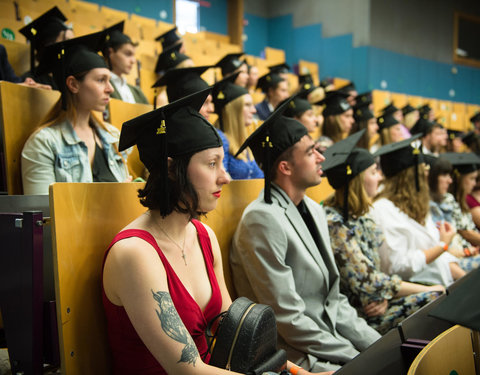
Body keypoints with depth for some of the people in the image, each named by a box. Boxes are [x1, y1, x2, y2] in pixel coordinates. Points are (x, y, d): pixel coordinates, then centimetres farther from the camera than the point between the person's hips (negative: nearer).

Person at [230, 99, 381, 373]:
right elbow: (288, 318, -18)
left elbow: (334, 300, 13)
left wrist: (378, 345, 2)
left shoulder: (314, 210, 10)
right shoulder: (264, 220, -18)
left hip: (332, 341, 8)